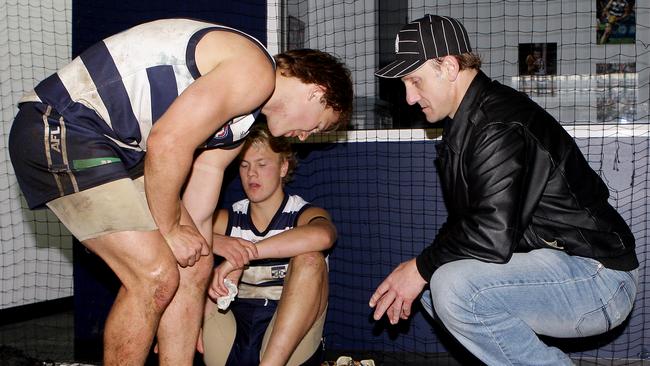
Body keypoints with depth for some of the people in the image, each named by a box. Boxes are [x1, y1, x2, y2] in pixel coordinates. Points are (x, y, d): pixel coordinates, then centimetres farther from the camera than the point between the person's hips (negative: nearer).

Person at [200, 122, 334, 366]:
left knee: (309, 260, -27)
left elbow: (322, 235, -27)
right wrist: (223, 244, -23)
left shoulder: (303, 215, 1)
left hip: (287, 346, -3)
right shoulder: (229, 219, 12)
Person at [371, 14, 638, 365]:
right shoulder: (466, 123, 12)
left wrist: (421, 267, -14)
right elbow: (465, 221, 16)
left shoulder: (501, 127, -21)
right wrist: (421, 270, 3)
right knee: (433, 288, 14)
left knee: (453, 288, -29)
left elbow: (492, 235, -29)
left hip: (597, 275, -11)